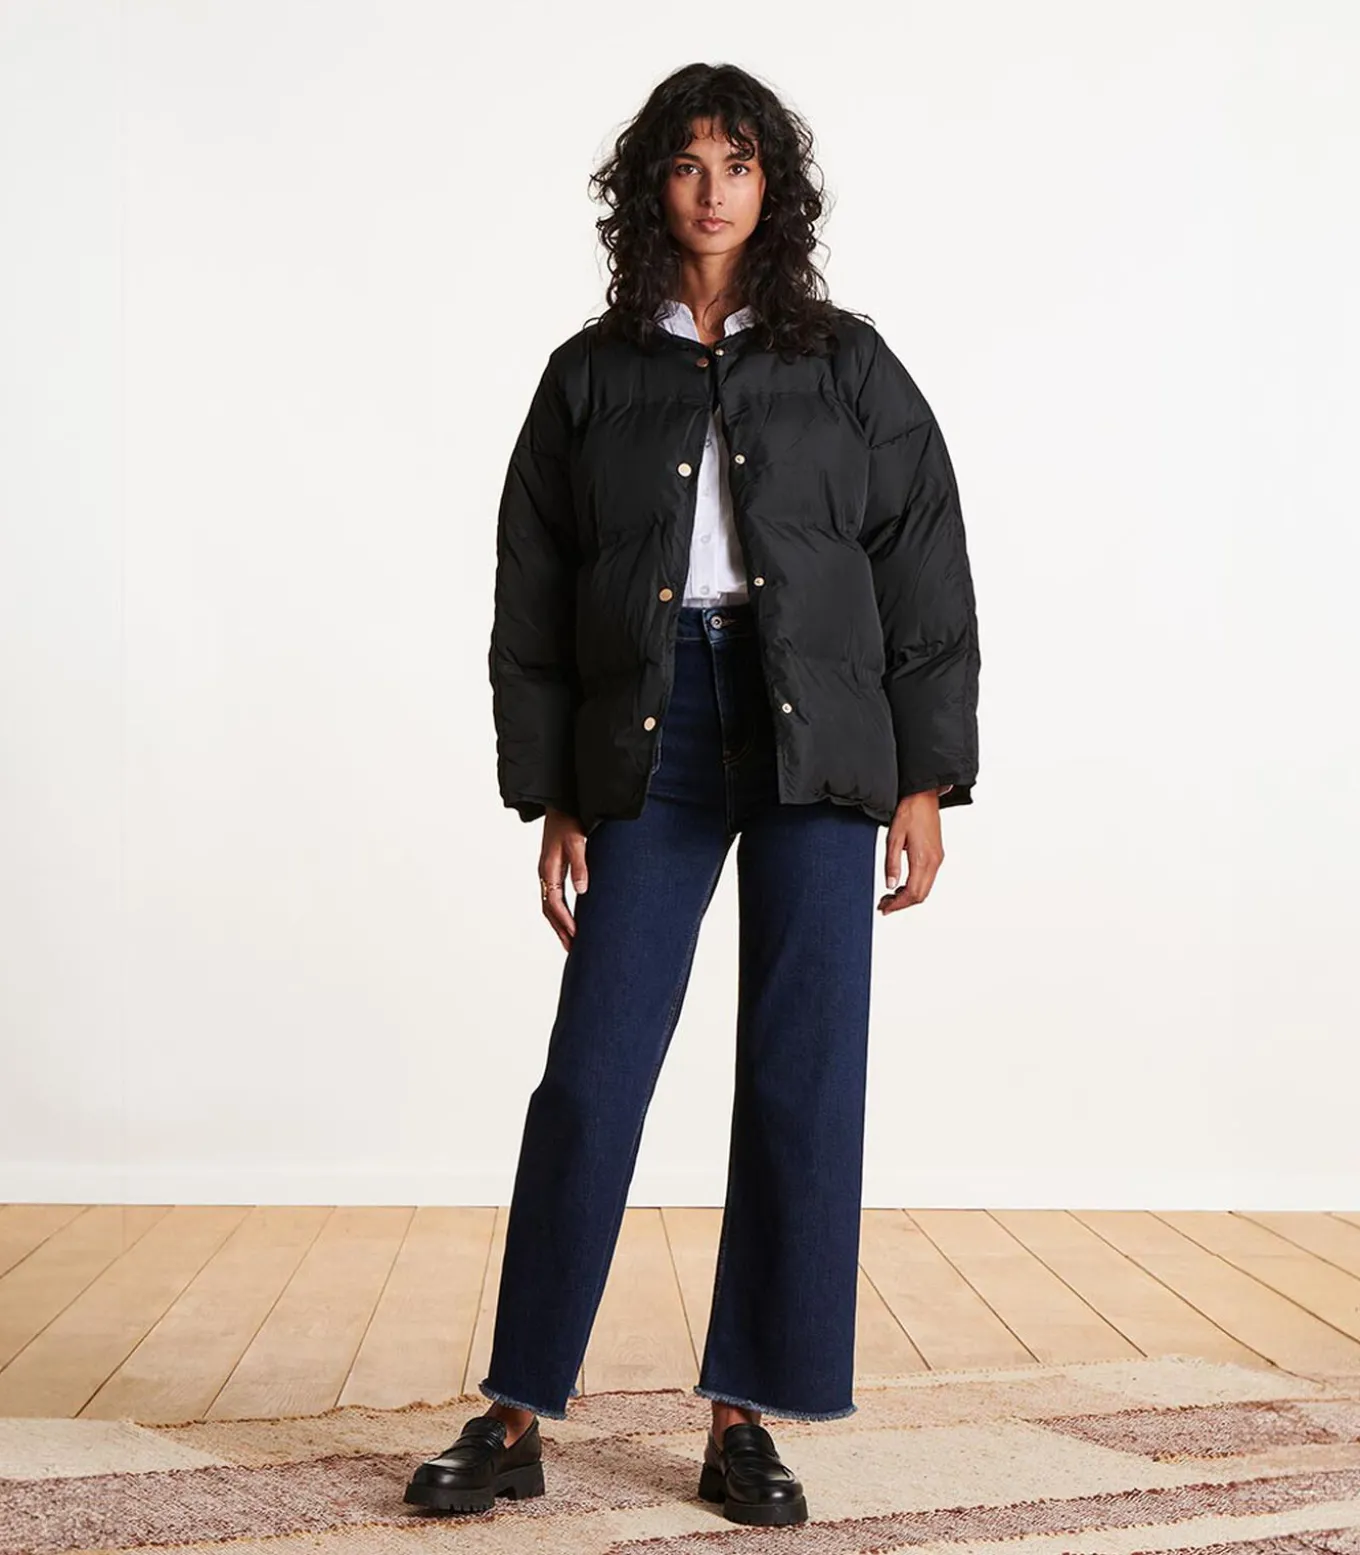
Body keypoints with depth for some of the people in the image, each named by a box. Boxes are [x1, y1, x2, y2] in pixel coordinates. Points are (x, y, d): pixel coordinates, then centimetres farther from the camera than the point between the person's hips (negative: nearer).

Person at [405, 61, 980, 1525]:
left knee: (802, 1082, 0)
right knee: (590, 1075, -3)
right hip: (648, 743, 0)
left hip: (817, 742, 0)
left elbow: (927, 581, 6)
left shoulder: (849, 366, 9)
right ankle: (515, 1418, 10)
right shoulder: (588, 377, 10)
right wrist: (550, 798, 2)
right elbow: (530, 606, 9)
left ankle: (744, 1417, 13)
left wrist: (926, 779, -1)